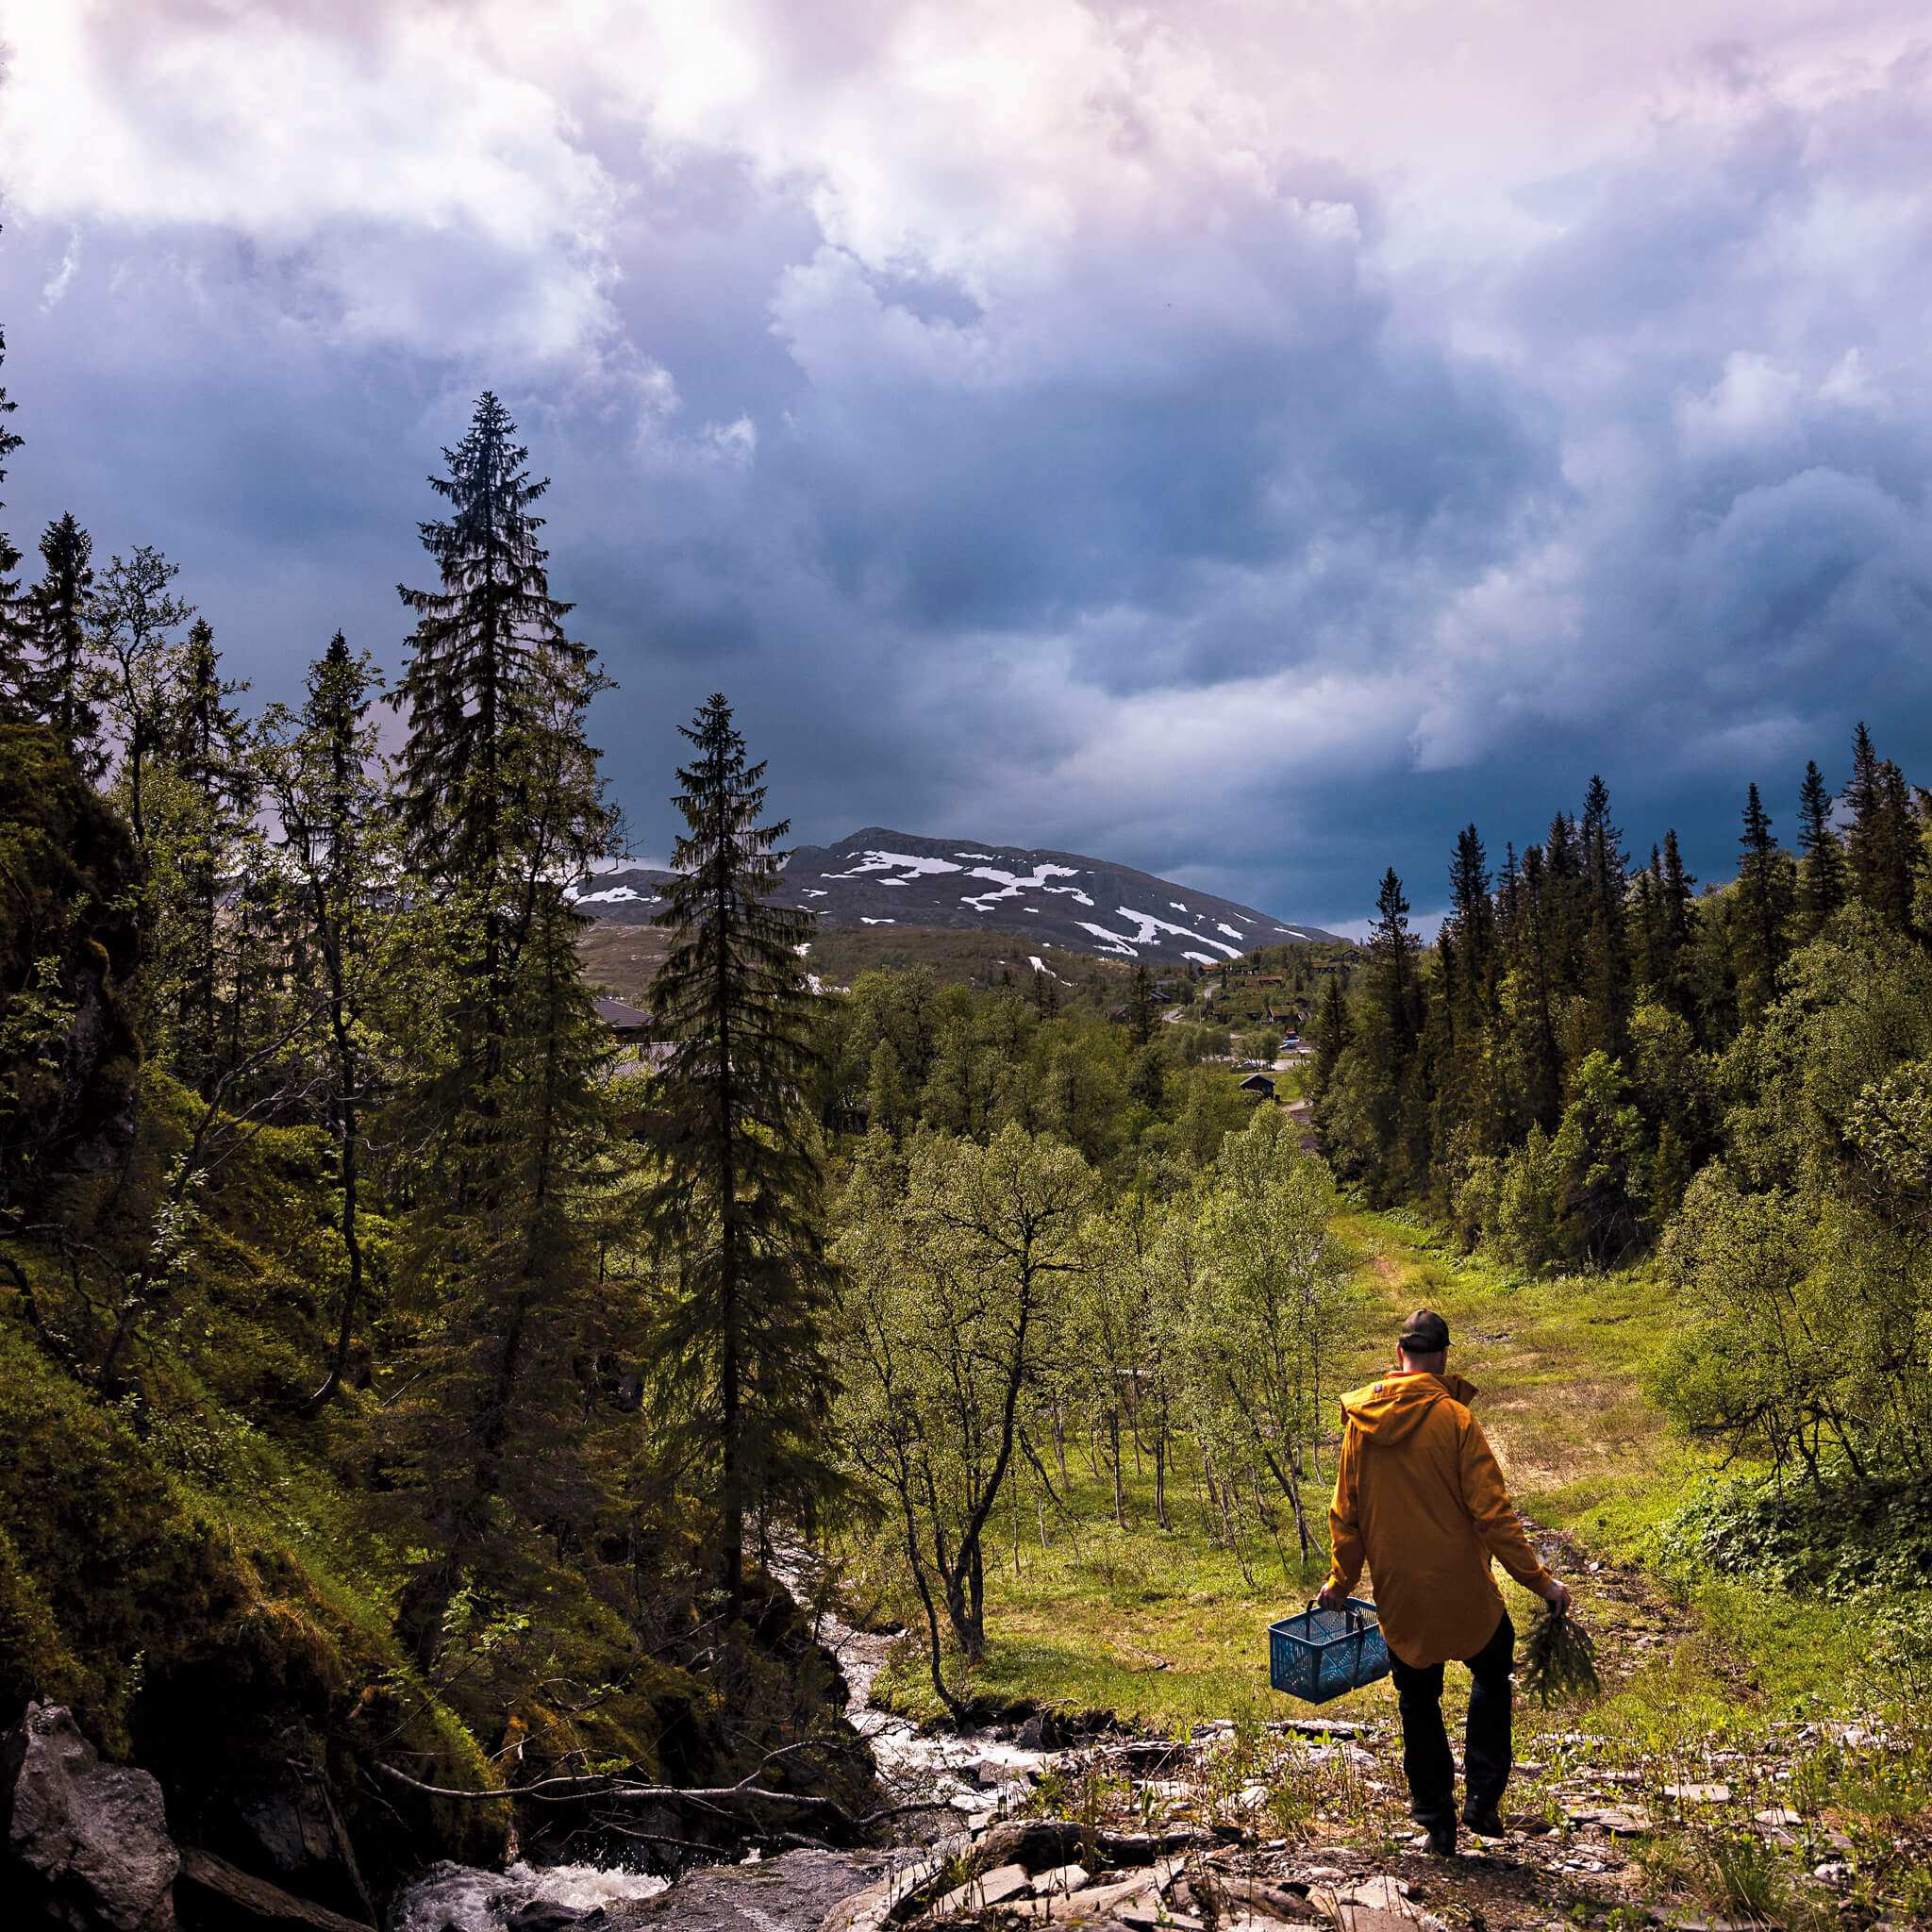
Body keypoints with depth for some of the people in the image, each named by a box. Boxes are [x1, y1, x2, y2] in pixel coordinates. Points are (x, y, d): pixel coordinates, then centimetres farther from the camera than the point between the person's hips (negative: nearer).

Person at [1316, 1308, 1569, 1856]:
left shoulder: (1358, 1422, -2)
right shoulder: (1454, 1418, -15)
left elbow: (1345, 1512, 5)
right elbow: (1491, 1511, -15)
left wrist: (1341, 1579, 16)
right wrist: (1538, 1579, -8)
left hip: (1397, 1593, 3)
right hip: (1461, 1588, -3)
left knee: (1418, 1704, 17)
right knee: (1492, 1675, 22)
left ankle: (1437, 1824, 21)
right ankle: (1483, 1799, 17)